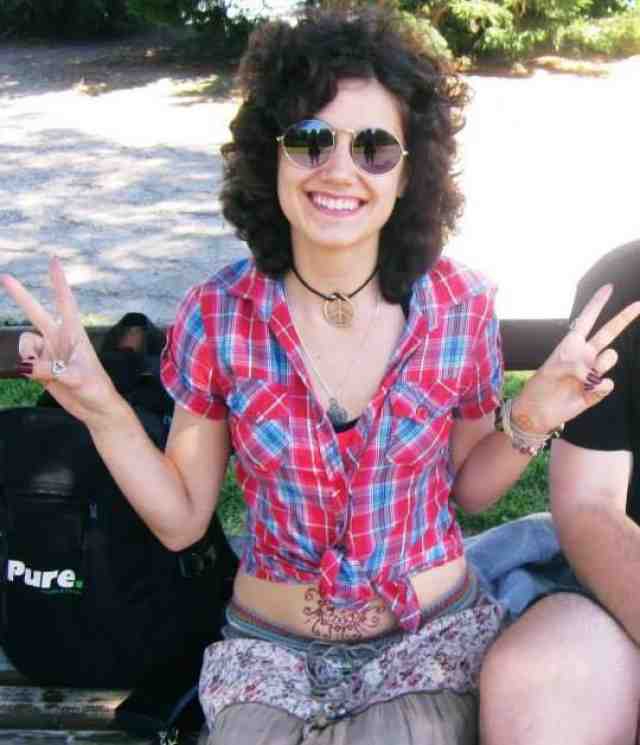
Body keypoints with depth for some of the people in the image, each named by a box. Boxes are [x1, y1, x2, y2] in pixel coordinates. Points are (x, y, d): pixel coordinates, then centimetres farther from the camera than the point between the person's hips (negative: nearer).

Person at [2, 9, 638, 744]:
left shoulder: (459, 306, -10)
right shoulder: (217, 316, -11)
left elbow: (467, 488, 3)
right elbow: (180, 519, -4)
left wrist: (528, 423, -15)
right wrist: (104, 410, -17)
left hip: (431, 638, 0)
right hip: (270, 652, 1)